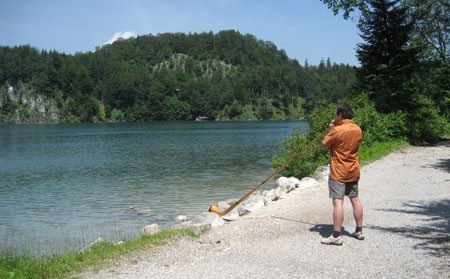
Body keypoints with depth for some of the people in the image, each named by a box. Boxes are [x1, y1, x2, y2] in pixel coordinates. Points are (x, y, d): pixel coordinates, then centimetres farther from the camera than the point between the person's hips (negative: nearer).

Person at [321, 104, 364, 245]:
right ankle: (359, 231, 25)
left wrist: (331, 129, 4)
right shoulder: (358, 129, 4)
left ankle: (336, 236, -8)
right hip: (353, 172, 7)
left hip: (338, 173, -7)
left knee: (338, 202, -8)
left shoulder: (337, 130, -17)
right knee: (355, 199, 16)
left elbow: (324, 145, -6)